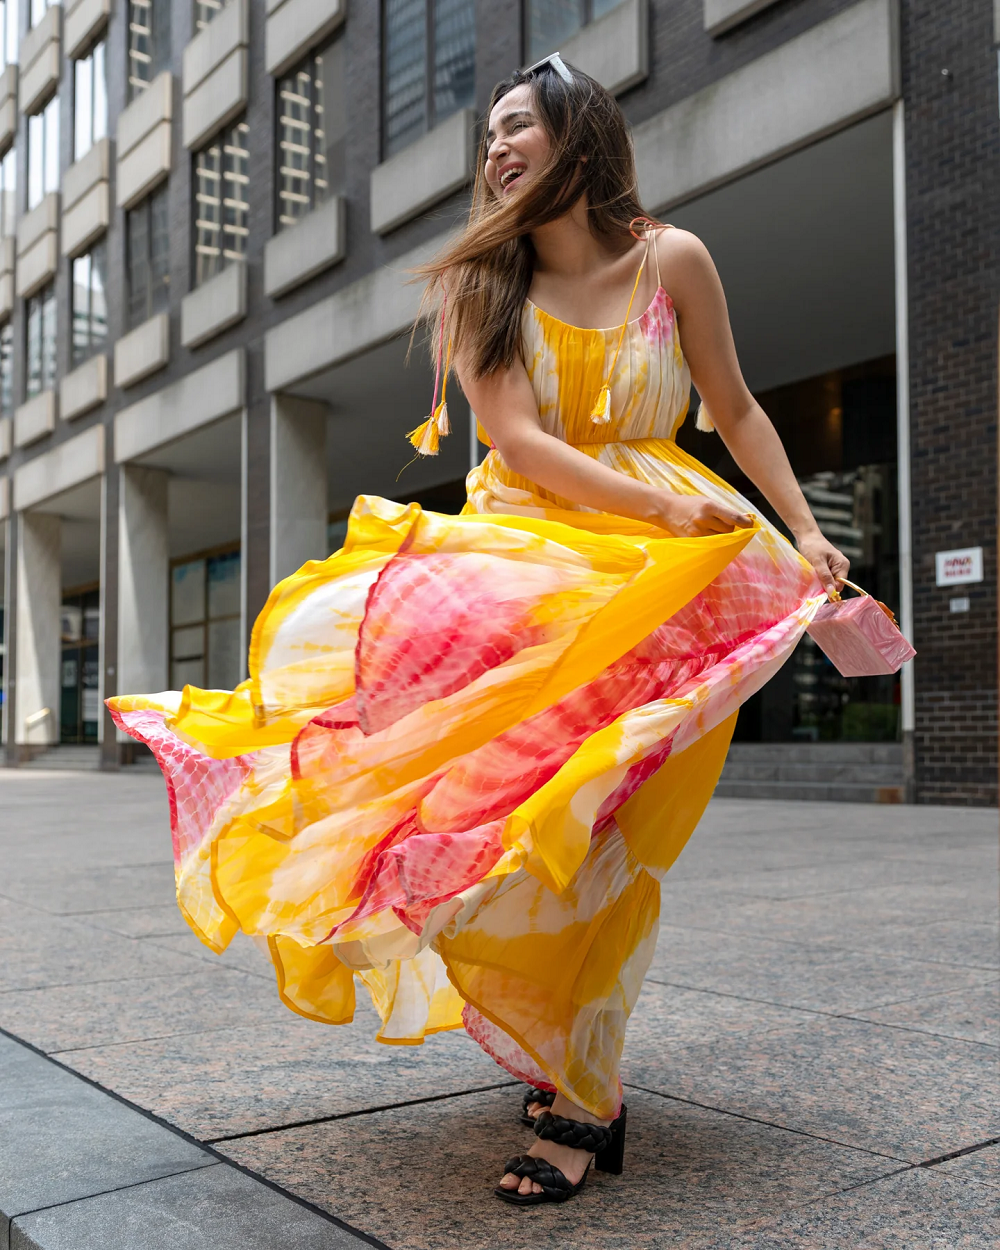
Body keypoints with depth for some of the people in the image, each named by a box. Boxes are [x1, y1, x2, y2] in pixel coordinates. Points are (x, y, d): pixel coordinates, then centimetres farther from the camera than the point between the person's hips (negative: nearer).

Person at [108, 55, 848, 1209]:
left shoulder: (669, 260, 7)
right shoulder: (481, 283, 9)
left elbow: (734, 408, 15)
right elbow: (520, 442, -4)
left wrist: (804, 533, 5)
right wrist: (665, 508, -16)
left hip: (648, 564, -2)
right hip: (523, 540, 3)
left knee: (576, 815, -20)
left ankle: (582, 1100, -6)